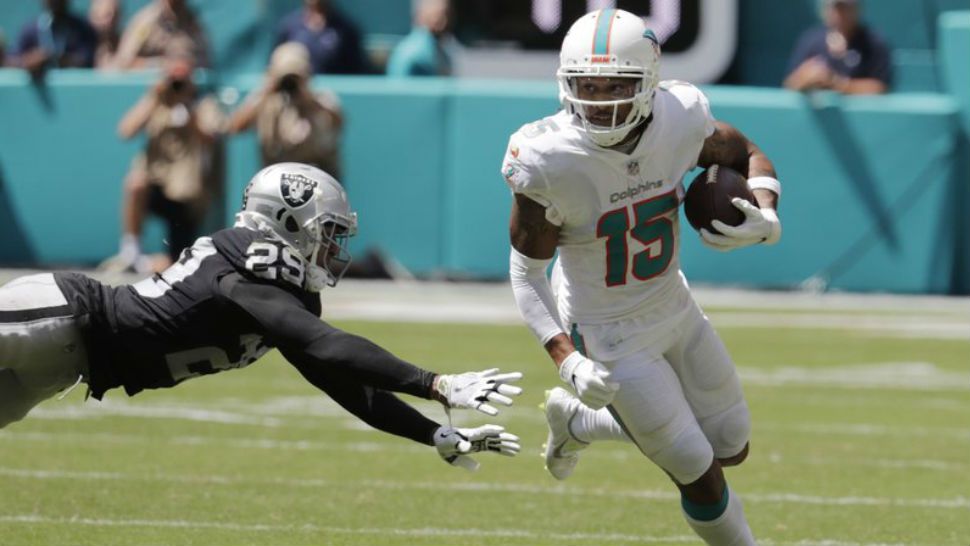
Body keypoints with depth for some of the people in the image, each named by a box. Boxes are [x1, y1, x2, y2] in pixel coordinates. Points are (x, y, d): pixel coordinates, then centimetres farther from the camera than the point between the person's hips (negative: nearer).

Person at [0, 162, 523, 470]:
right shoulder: (253, 288, -24)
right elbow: (333, 351, -36)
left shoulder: (283, 297, 6)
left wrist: (441, 437, 3)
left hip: (68, 353, 9)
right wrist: (440, 386, -41)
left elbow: (344, 384, 9)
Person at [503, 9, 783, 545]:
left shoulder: (681, 121, -19)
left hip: (674, 309, 6)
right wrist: (567, 361, -25)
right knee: (701, 477, -2)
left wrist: (764, 219, -20)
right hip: (609, 335, -6)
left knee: (731, 449, 20)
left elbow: (748, 157, 2)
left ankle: (576, 422, 37)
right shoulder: (550, 163, -29)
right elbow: (526, 271, -16)